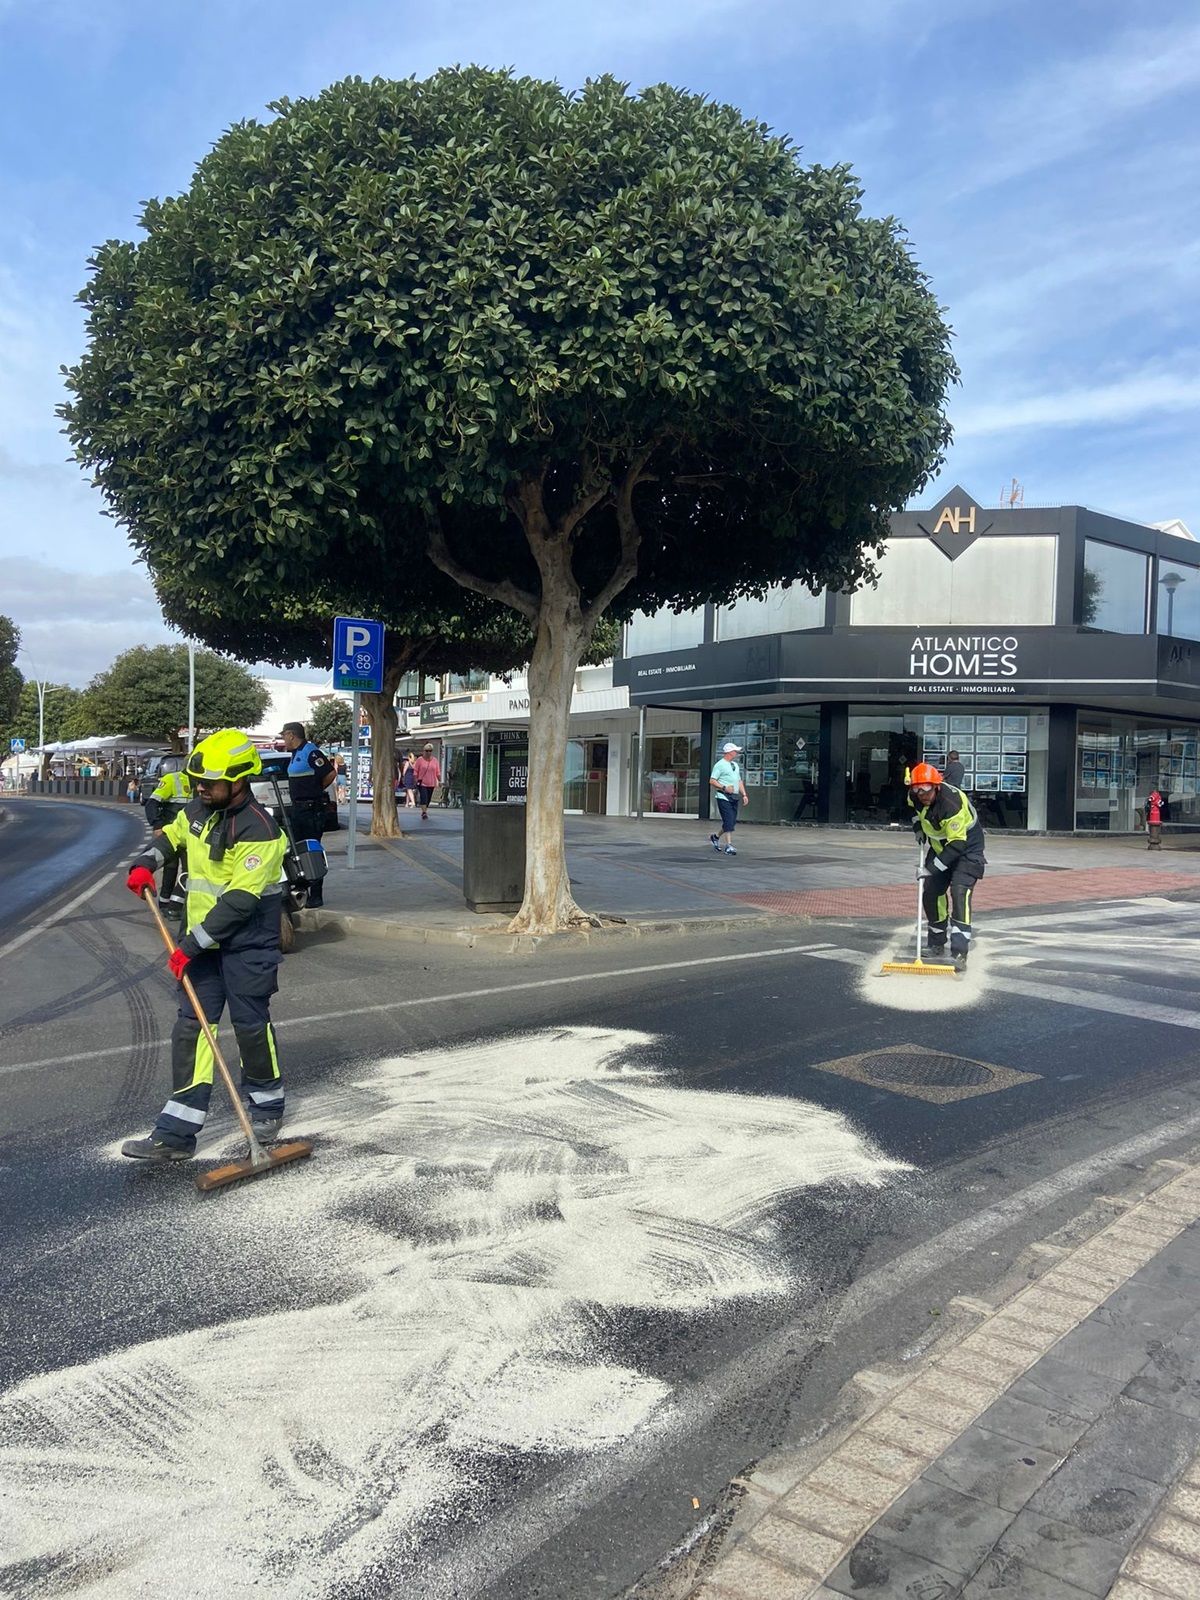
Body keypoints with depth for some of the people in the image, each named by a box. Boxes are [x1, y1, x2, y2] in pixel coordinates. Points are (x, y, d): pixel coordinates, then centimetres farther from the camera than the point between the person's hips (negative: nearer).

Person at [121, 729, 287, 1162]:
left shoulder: (259, 830, -21)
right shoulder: (198, 810, 4)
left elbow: (239, 901, -25)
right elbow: (170, 836, 27)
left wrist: (191, 945, -23)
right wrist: (145, 864, 6)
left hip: (248, 944, -7)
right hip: (203, 940, 7)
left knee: (251, 1025, 5)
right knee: (191, 1027, 3)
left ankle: (266, 1103, 30)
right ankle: (177, 1133, 4)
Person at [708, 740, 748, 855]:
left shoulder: (736, 765, 20)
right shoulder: (720, 765, -6)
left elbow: (739, 781, 23)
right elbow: (712, 781, -11)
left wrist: (744, 794, 13)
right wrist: (724, 788, -20)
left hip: (734, 797, 8)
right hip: (723, 797, -8)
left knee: (732, 822, 10)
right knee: (729, 822, -13)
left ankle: (715, 837, 30)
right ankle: (729, 846, -11)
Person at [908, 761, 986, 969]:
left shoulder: (952, 804, -35)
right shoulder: (915, 797, -11)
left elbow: (957, 844, -37)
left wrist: (931, 868, -38)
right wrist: (918, 828, 5)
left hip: (967, 848, -8)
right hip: (940, 847, 8)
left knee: (959, 892, -24)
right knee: (930, 893, 4)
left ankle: (960, 951, -28)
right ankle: (937, 942, 24)